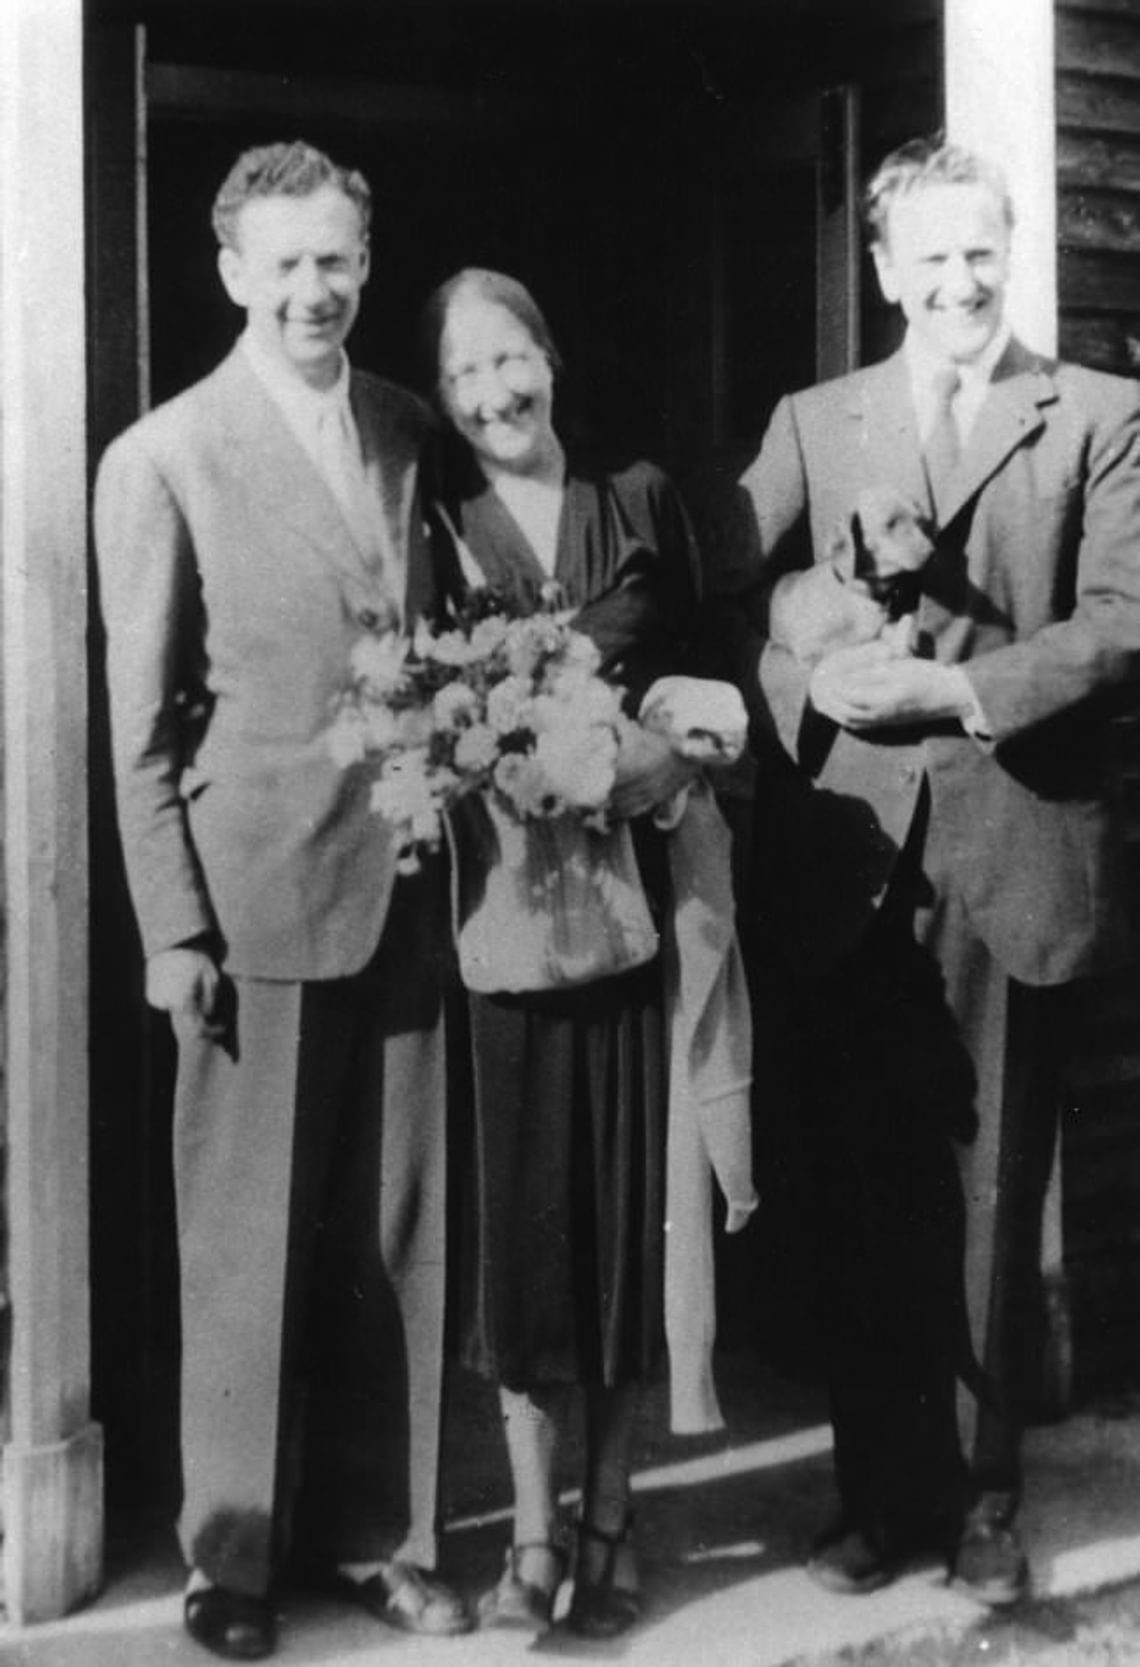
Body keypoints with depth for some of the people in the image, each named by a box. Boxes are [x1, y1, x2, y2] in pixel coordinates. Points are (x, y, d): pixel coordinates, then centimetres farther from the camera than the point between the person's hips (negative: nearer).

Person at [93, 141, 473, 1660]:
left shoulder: (413, 437, 8)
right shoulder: (163, 460, -4)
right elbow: (142, 718, -4)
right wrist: (172, 928, -7)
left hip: (407, 891, 4)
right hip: (253, 893, -4)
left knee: (395, 1236, 10)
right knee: (247, 1243, 5)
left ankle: (376, 1532, 24)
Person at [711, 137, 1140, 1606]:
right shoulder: (811, 424, 14)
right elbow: (719, 600, 5)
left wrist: (955, 687, -15)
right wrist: (809, 676, -13)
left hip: (1014, 860, -2)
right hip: (842, 865, 2)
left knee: (992, 1198, 6)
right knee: (845, 1194, 6)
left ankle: (982, 1496, 21)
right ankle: (883, 1487, 21)